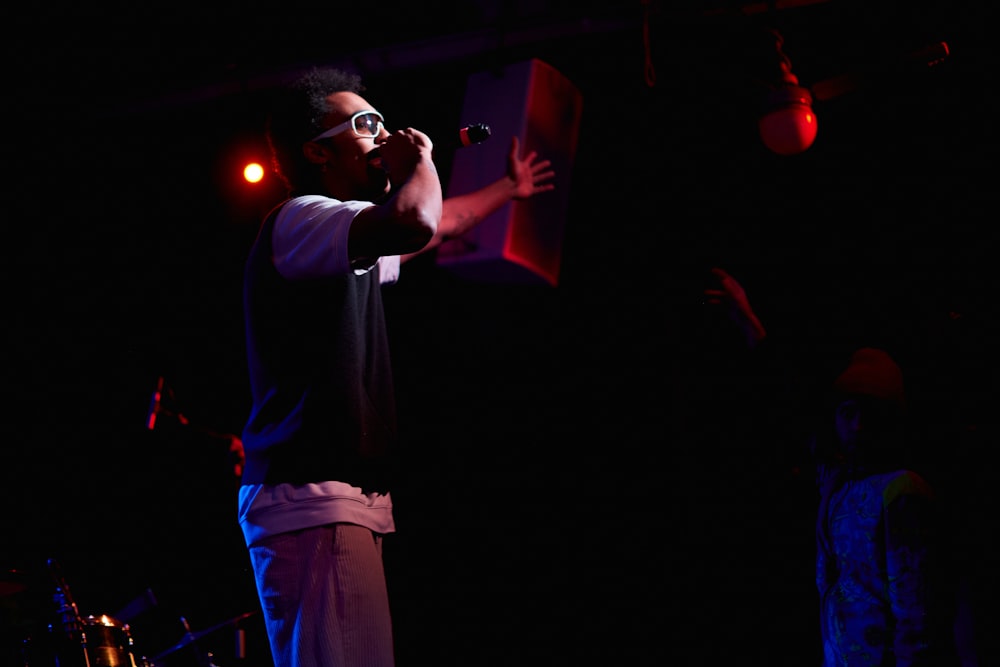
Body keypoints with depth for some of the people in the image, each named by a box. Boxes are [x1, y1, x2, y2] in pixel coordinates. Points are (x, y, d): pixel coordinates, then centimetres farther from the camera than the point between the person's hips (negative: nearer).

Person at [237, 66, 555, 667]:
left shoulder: (343, 248, 26)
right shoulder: (299, 219, -7)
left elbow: (435, 228, 46)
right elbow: (414, 222, -26)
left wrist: (509, 189, 60)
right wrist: (419, 161, -5)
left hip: (339, 502, 10)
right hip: (315, 501, -10)